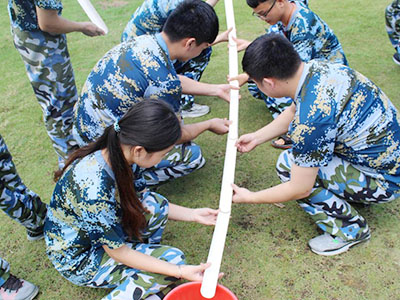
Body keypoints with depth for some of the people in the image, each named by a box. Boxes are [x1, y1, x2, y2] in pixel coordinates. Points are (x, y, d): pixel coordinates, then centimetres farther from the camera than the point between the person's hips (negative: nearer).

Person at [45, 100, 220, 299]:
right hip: (78, 260, -8)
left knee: (155, 203, -6)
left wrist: (192, 214, 1)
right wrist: (181, 272, -24)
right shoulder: (95, 191, -39)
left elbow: (131, 201, 2)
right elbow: (117, 251, -23)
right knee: (173, 259, -15)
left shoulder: (112, 151, -15)